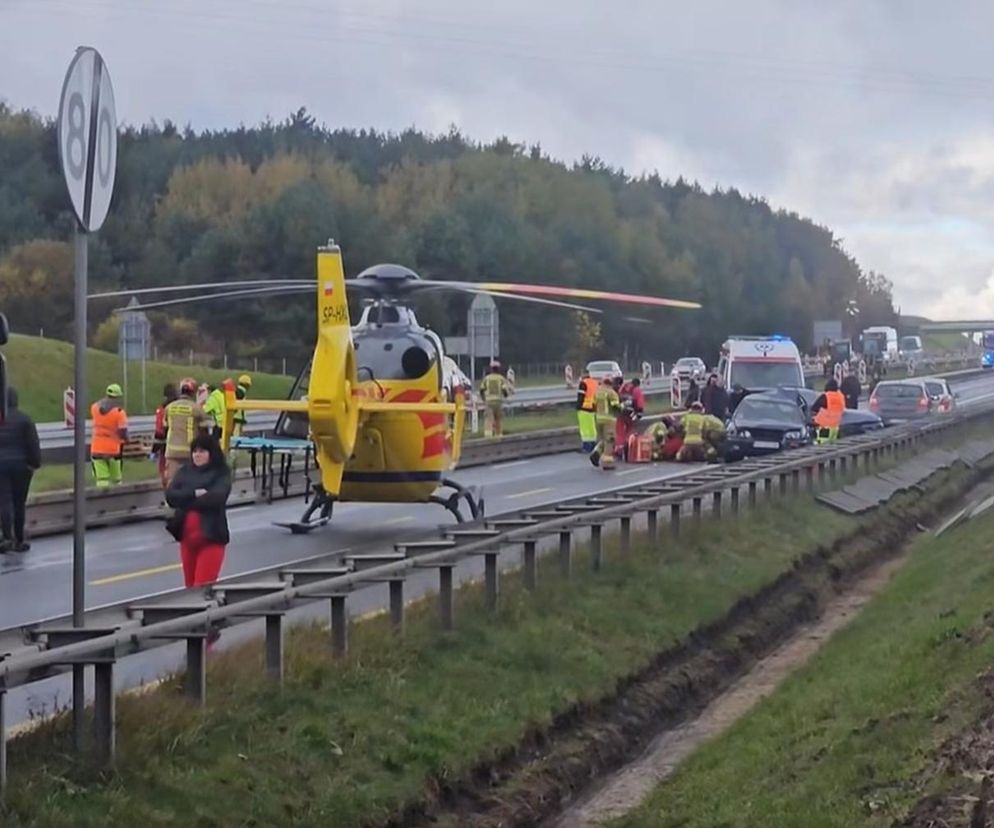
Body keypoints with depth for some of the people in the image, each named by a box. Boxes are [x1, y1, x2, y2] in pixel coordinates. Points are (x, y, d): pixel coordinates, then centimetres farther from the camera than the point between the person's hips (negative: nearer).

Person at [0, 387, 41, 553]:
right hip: (20, 465, 0)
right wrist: (35, 463, 0)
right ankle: (19, 540, 15)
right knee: (19, 503, 9)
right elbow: (33, 444, -8)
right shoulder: (24, 419, -6)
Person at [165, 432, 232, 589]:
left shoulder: (221, 474, -4)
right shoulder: (184, 471, 8)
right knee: (191, 587, 15)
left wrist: (186, 501, -10)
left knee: (203, 588, -12)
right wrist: (194, 494, -17)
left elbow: (215, 498, -21)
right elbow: (170, 496, -4)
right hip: (187, 537, 5)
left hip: (211, 537, -5)